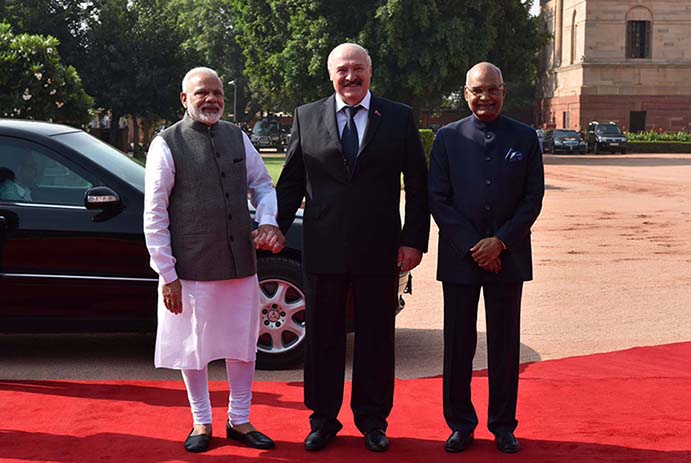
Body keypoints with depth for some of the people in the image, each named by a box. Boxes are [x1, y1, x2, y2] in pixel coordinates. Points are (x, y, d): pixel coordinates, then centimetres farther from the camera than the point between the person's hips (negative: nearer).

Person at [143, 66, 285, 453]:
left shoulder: (238, 138, 7)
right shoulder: (167, 145, -8)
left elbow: (262, 184, 16)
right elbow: (154, 215, -9)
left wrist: (268, 221, -5)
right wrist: (167, 274, -11)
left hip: (241, 263, 5)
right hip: (191, 269, -4)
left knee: (243, 345, 14)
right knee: (194, 348, 9)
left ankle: (240, 420, 31)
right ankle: (202, 423, 28)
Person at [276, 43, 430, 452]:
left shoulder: (399, 118, 3)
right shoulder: (307, 117, 6)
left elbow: (418, 185, 2)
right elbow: (291, 181, 8)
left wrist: (414, 239, -4)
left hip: (379, 250, -1)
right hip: (323, 249, 1)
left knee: (376, 338, 9)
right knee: (322, 337, 9)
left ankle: (373, 419, 24)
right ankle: (323, 419, 24)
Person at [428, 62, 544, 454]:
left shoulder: (526, 138, 4)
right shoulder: (448, 138, 2)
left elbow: (534, 198, 1)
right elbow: (438, 199, -2)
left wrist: (500, 241, -10)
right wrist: (472, 246, -10)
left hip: (508, 257, 0)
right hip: (459, 257, 0)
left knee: (505, 344, 8)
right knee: (458, 343, 6)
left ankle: (503, 425, 20)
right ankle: (460, 423, 19)